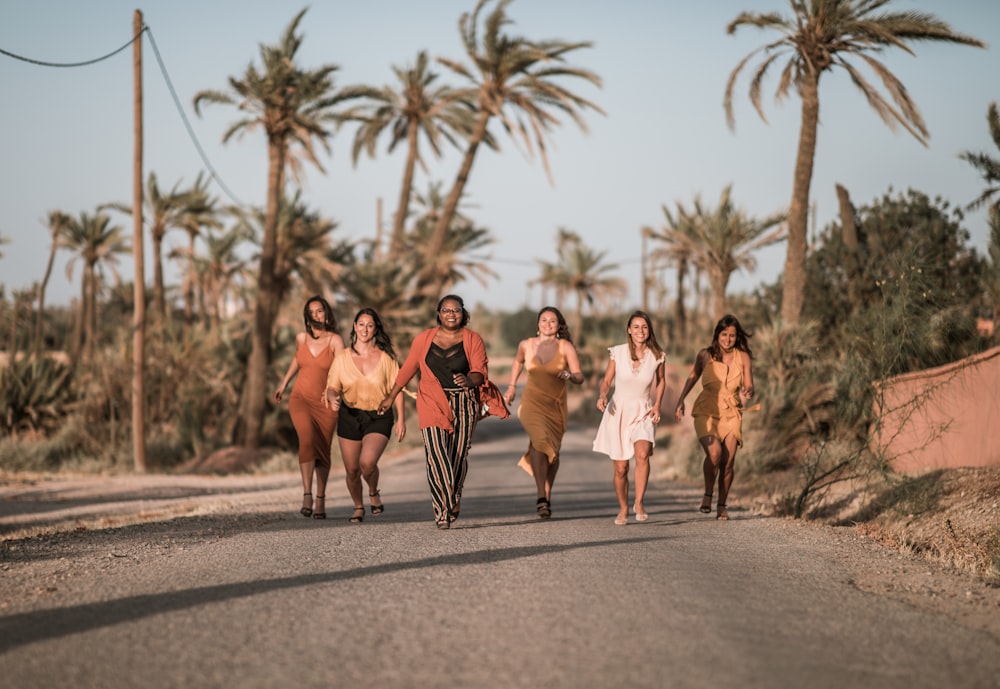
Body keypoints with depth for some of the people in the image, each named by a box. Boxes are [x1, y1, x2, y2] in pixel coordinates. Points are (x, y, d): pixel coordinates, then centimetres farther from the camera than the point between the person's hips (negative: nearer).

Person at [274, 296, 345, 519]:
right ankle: (307, 496, -27)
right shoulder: (301, 338, 3)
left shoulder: (335, 341, -8)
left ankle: (321, 501, 21)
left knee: (323, 450, 5)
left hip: (325, 404, -1)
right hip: (301, 399, 1)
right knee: (307, 441, -23)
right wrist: (283, 384, 32)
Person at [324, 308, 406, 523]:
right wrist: (333, 398, -22)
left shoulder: (386, 358, -3)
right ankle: (358, 507, 33)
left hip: (379, 418, -2)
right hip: (349, 417, 2)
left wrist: (401, 419, -3)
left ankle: (374, 493, 8)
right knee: (352, 470, 6)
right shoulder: (342, 358, 0)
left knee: (367, 462, -24)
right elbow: (332, 387, 1)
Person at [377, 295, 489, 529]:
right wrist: (391, 397, 22)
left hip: (463, 404, 0)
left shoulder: (473, 340, 4)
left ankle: (452, 503, 19)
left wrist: (469, 380, -26)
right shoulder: (424, 339, 8)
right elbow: (408, 368, 17)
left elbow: (480, 371, -3)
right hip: (433, 403, 0)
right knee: (436, 453, -14)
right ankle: (444, 511, -15)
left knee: (459, 456, 0)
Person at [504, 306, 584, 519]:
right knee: (540, 440, -26)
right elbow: (518, 361, 23)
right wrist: (512, 386, 20)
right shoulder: (527, 345, 0)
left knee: (552, 451, 9)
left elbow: (579, 377, -11)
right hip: (532, 403, -1)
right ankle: (541, 497, -27)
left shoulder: (566, 347, -6)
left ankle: (547, 497, 30)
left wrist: (569, 375, -32)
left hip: (556, 405, 1)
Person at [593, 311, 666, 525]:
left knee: (642, 455, -27)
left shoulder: (656, 356, -5)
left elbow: (661, 381, 14)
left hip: (643, 413, 0)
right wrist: (602, 396, -18)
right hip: (618, 411, 0)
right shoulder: (617, 352, -7)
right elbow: (606, 381, 2)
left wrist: (657, 405, 3)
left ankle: (639, 503, -15)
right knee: (621, 468, 5)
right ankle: (623, 509, 26)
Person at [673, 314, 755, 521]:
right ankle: (707, 495, -5)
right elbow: (693, 376, 15)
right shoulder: (705, 355, -3)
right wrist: (680, 401, 15)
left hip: (731, 414, 1)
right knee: (714, 452, -25)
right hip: (707, 412, -1)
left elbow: (749, 387, -2)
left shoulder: (743, 357, -2)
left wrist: (747, 393, -26)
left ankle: (722, 506, 13)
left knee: (728, 462, -6)